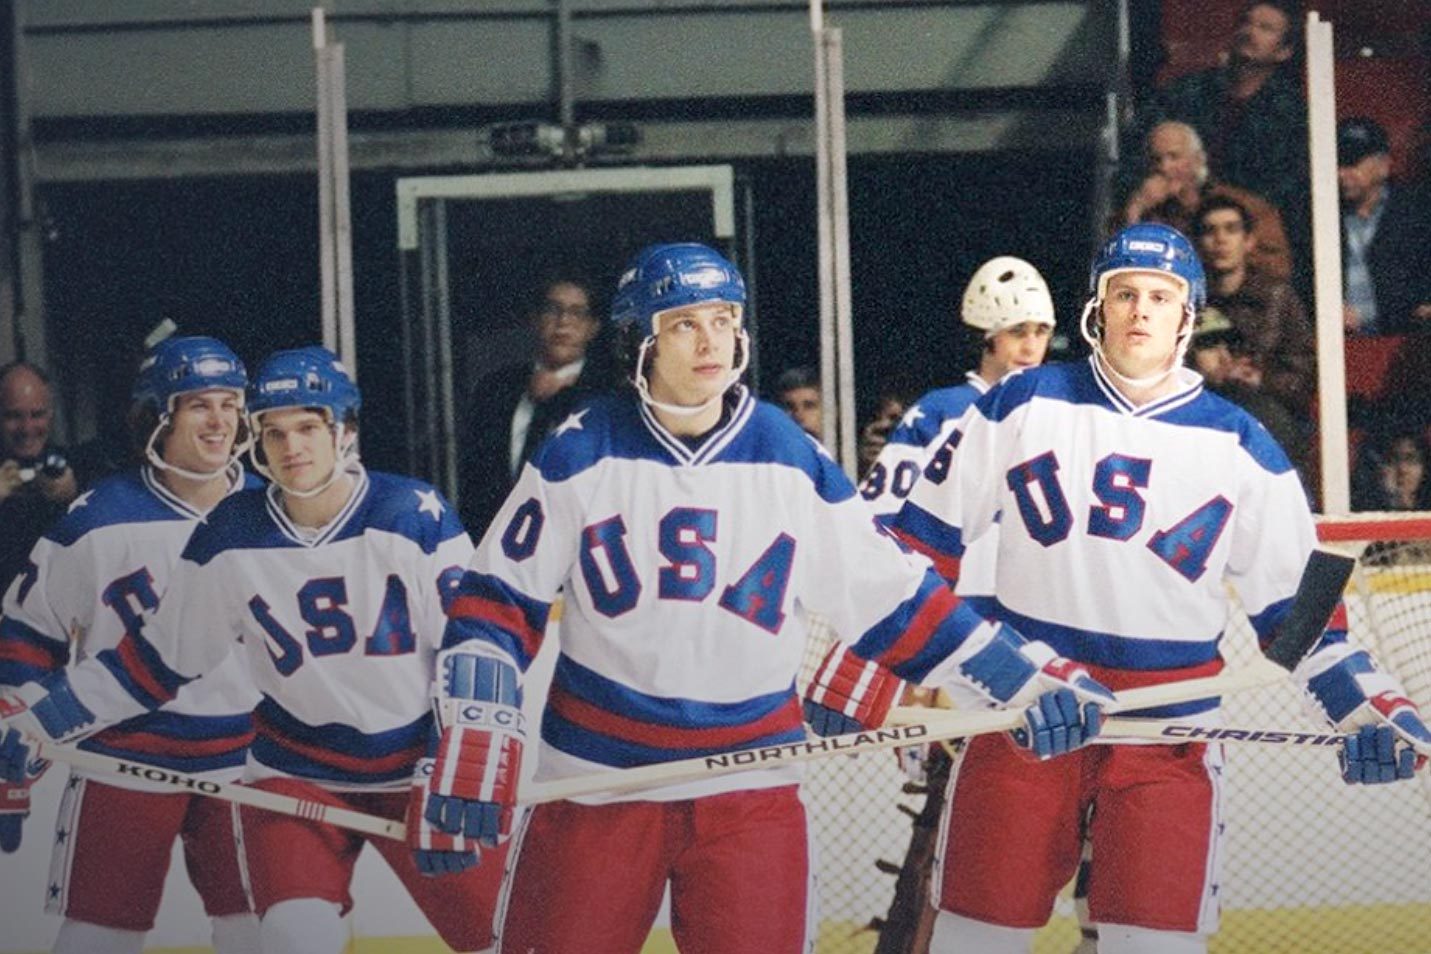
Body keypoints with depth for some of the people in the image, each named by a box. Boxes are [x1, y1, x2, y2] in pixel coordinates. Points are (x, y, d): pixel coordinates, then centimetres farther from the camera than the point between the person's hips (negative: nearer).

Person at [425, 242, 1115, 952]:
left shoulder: (793, 460, 1)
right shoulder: (581, 454, -3)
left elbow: (892, 599, 6)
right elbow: (499, 599, -1)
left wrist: (1027, 680, 1)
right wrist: (473, 744, -12)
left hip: (749, 787, 1)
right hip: (594, 783, -1)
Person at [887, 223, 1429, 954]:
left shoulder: (1240, 446, 5)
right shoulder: (1024, 406, 3)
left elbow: (1292, 597, 9)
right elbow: (927, 536, 8)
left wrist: (1358, 699, -4)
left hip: (1168, 730, 0)